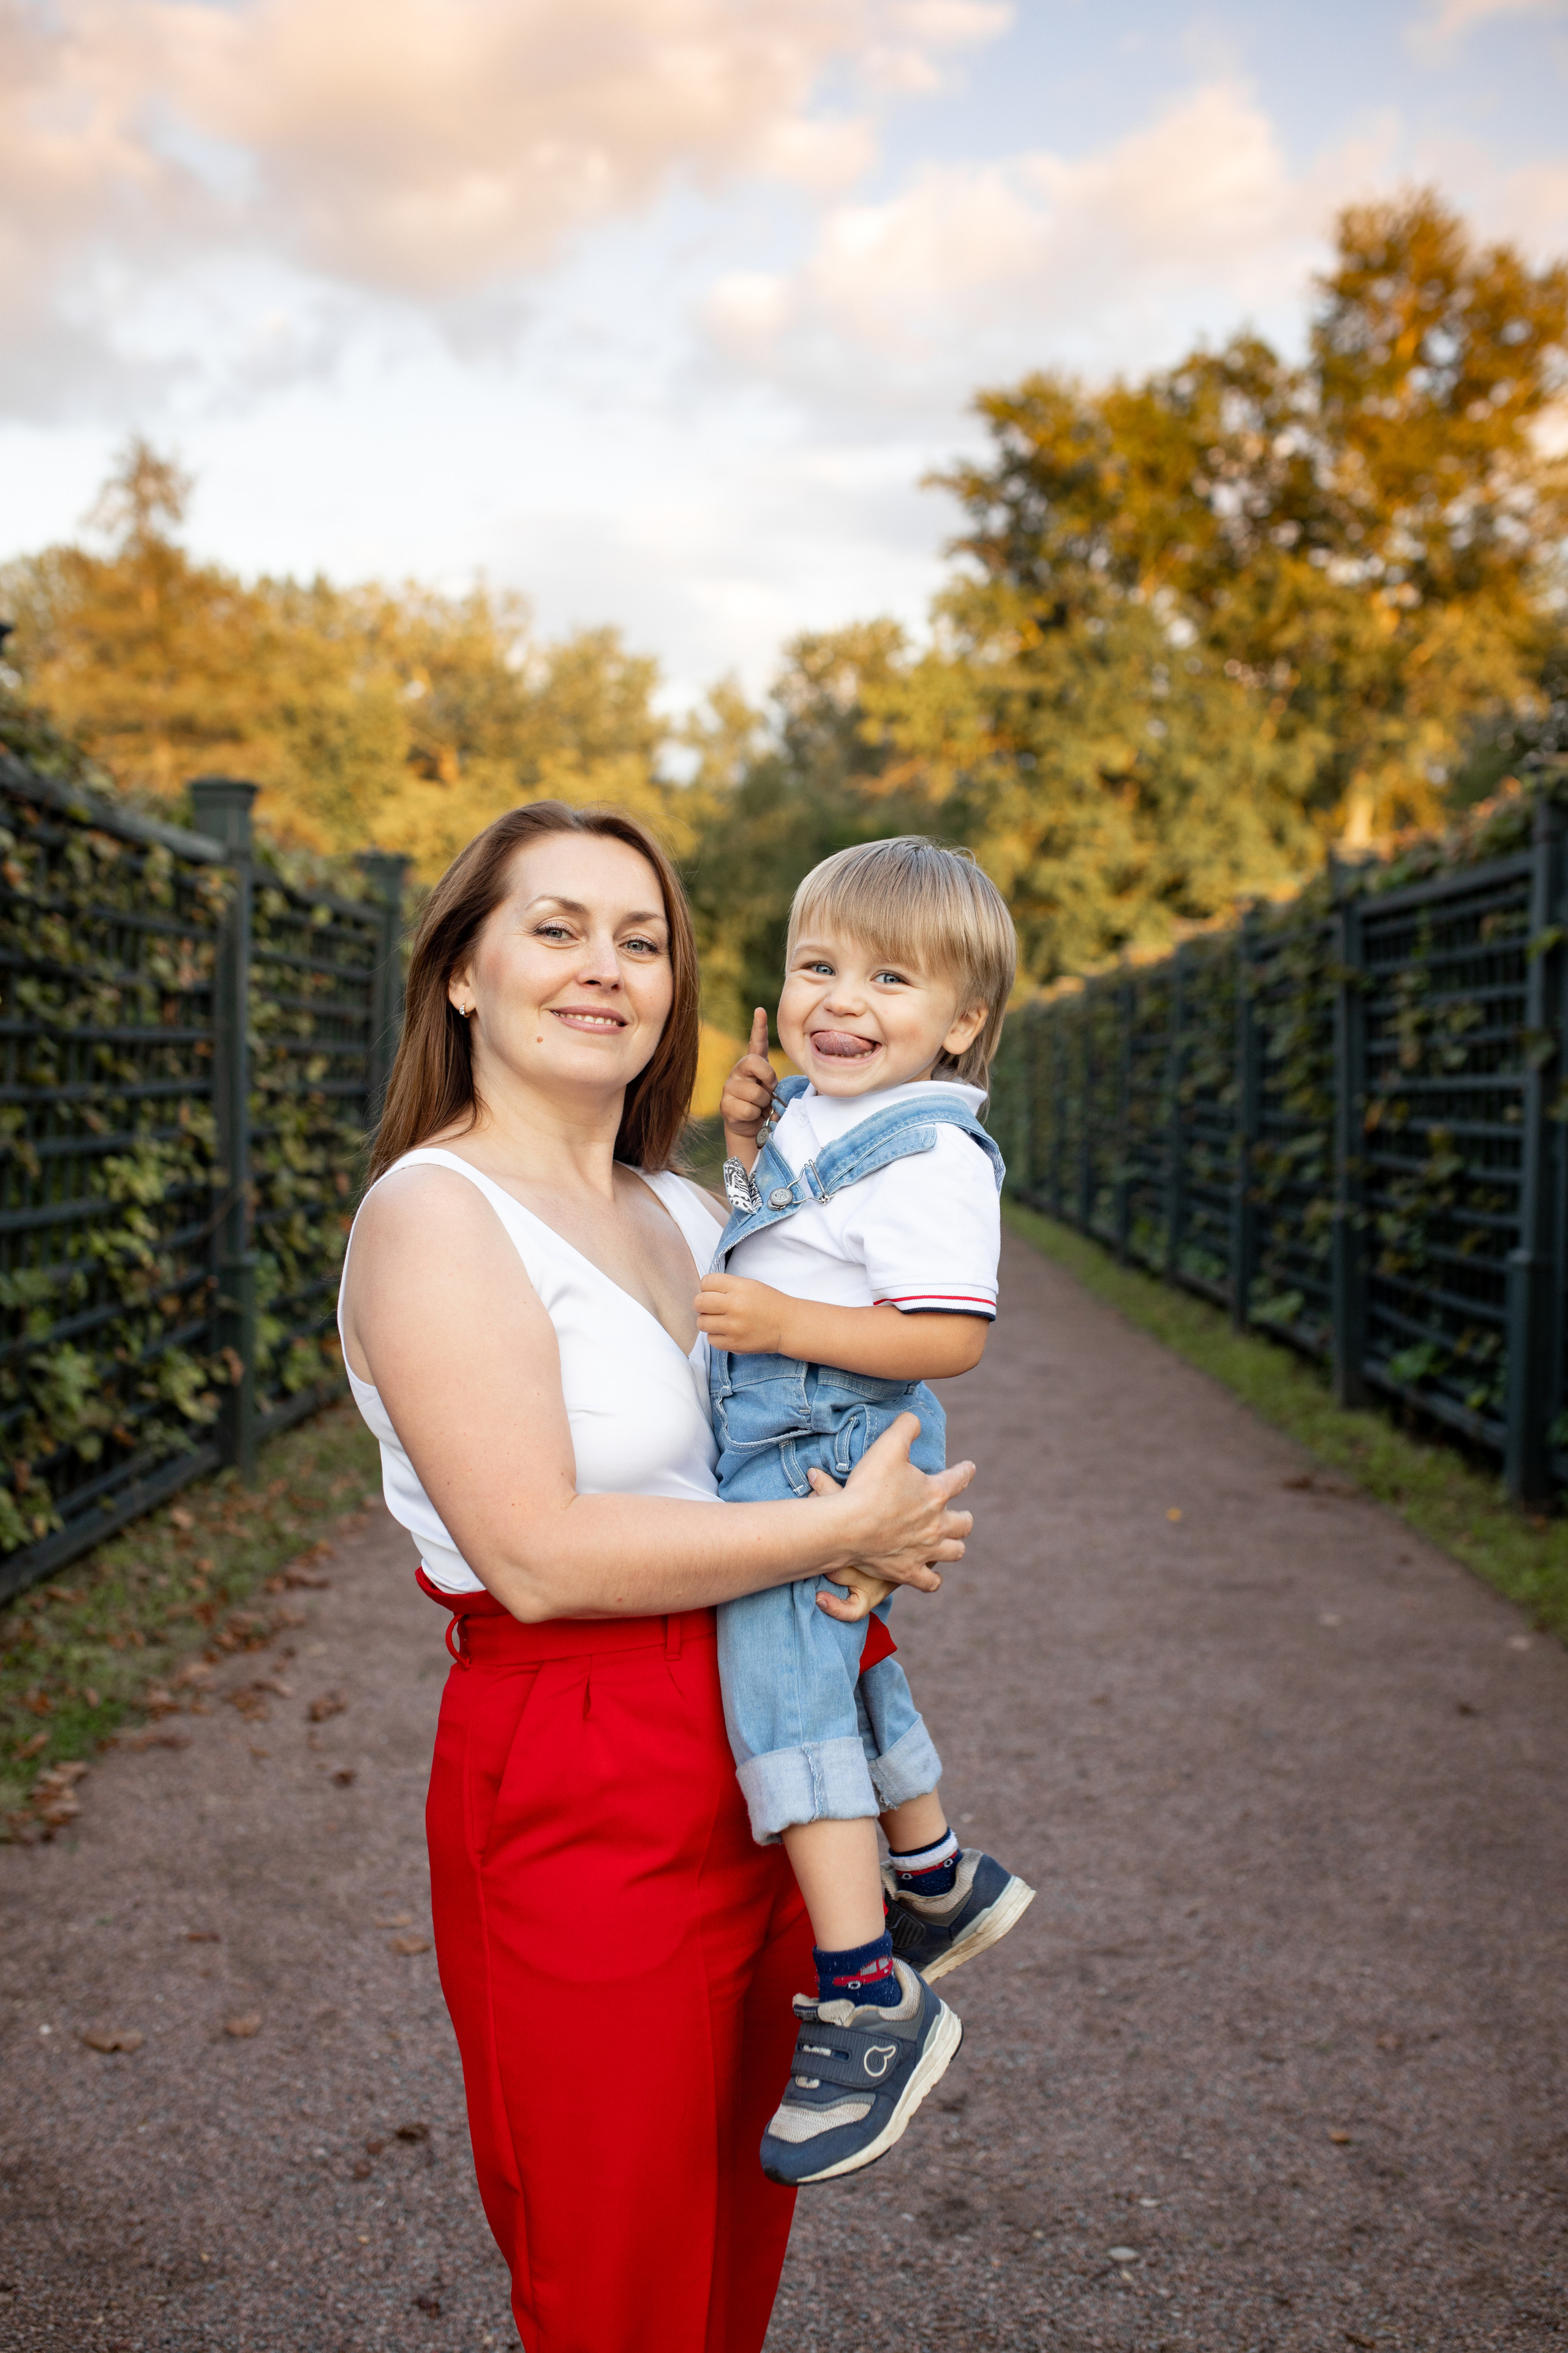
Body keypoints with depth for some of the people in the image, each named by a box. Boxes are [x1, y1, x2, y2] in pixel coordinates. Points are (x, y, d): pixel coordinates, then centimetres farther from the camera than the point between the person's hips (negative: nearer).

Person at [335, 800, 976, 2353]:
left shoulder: (687, 1215, 11)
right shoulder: (434, 1212, -14)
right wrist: (841, 1530, -17)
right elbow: (536, 1555, -22)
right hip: (582, 1800, -7)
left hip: (768, 1770, 8)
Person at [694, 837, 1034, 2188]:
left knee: (781, 1678, -18)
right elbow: (769, 1244, 24)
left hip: (834, 1460, -11)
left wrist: (785, 1324, -30)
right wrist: (745, 1140, 7)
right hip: (782, 1460, 11)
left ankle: (871, 1996, -12)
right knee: (836, 1666, 24)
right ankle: (937, 1881, 44)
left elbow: (954, 1337, -26)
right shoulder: (817, 1117, 9)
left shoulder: (925, 1153, -20)